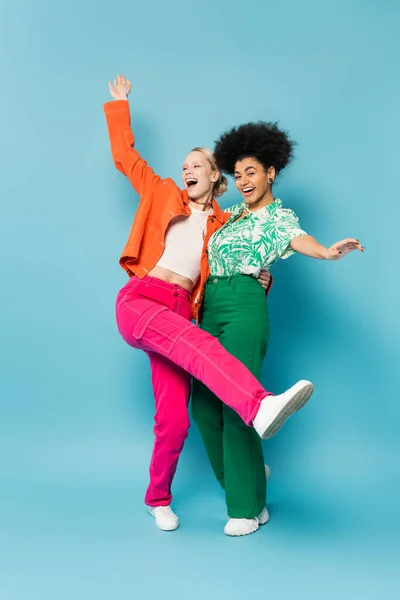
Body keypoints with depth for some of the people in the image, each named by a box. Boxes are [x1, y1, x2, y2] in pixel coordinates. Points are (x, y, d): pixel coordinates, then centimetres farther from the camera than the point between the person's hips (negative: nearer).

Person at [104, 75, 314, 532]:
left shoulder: (223, 224, 19)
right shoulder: (163, 195, 18)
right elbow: (125, 157, 22)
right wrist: (119, 103, 26)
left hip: (179, 311, 2)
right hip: (139, 300, -2)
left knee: (173, 420, -6)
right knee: (198, 344, -35)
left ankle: (157, 499, 18)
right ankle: (259, 407, -58)